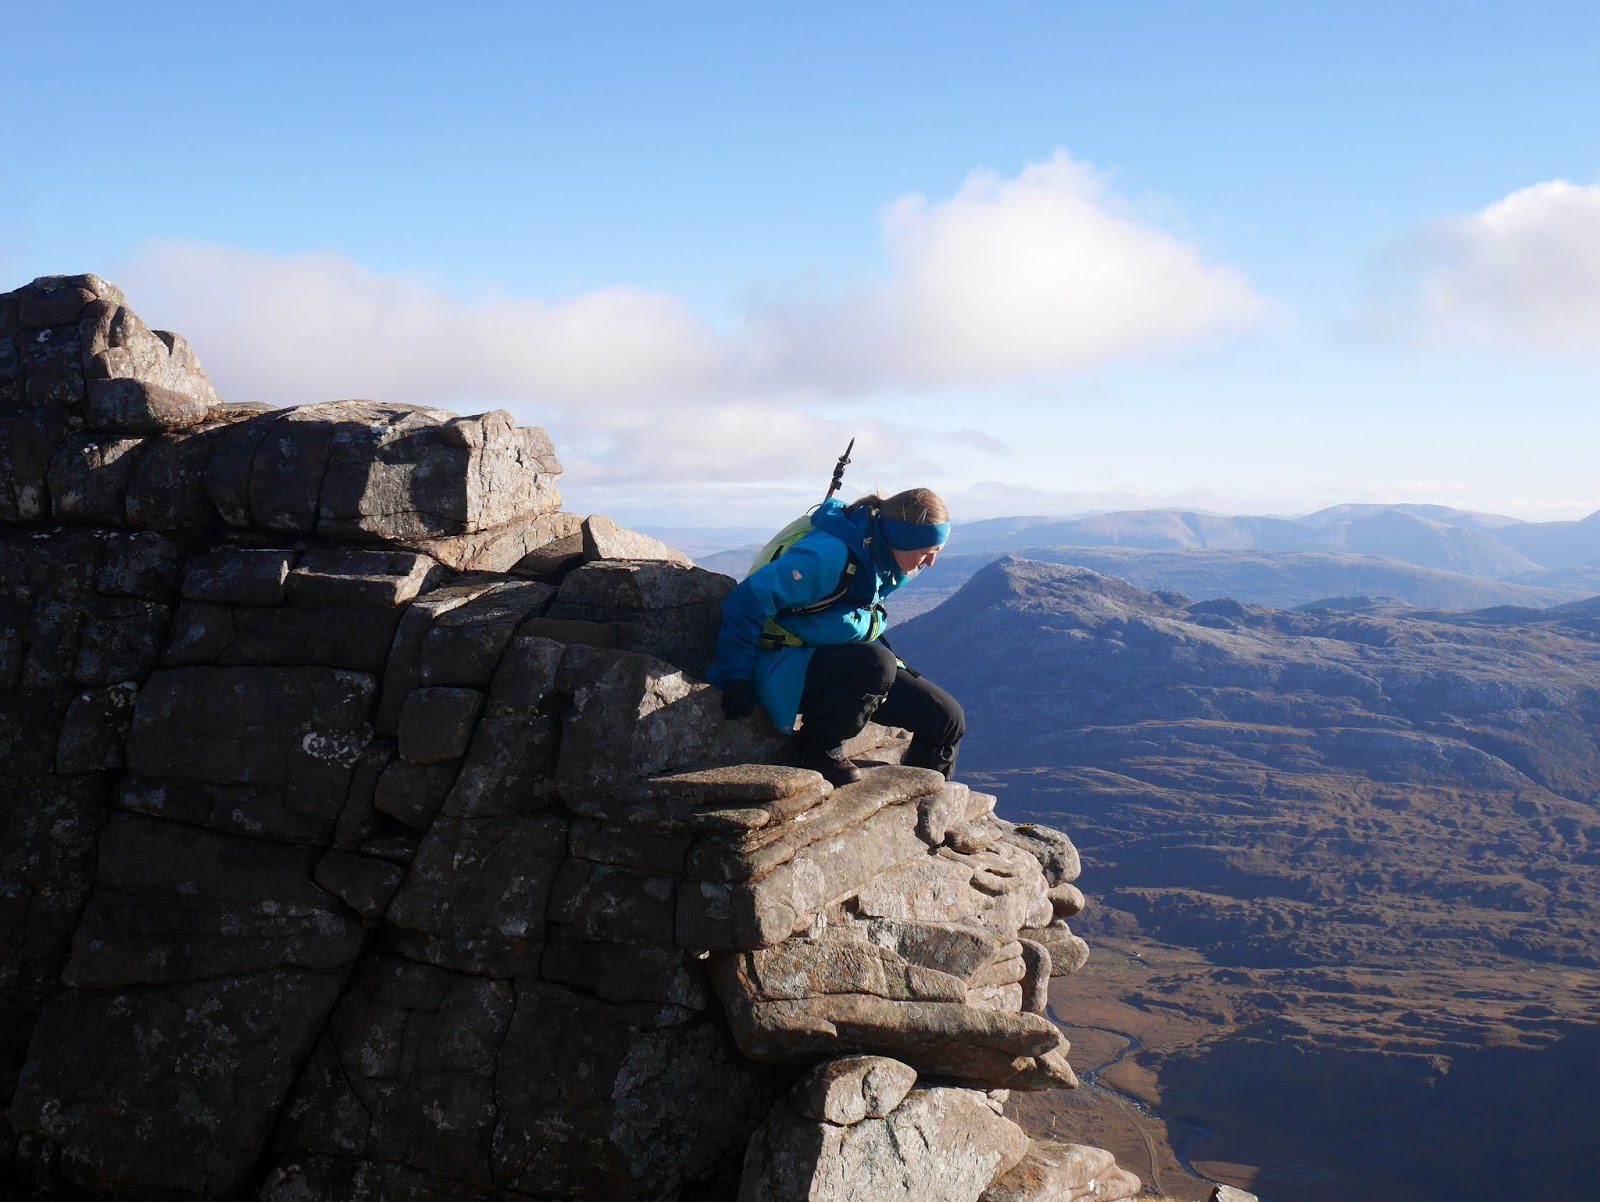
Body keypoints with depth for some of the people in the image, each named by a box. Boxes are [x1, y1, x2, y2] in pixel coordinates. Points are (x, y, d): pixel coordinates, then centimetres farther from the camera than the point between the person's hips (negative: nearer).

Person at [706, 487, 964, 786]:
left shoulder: (881, 561, 4)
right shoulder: (829, 554, -25)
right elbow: (749, 600, -25)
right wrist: (736, 675, -22)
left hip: (845, 668, 9)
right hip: (786, 671, -9)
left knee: (947, 719, -2)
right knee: (874, 662, -38)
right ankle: (818, 749, -16)